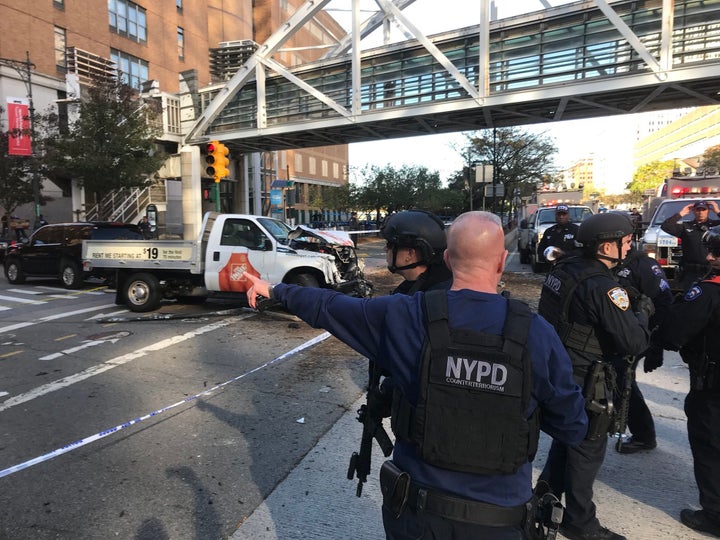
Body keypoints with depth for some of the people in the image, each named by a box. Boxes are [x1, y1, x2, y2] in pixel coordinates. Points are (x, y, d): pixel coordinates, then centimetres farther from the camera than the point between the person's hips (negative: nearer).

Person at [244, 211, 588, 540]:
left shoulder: (403, 317, -17)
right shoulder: (538, 335, -17)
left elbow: (327, 308, -3)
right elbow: (573, 429, -7)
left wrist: (274, 290, 14)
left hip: (415, 509, 0)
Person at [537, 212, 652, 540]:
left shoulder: (562, 269, 1)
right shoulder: (603, 287, -24)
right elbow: (634, 342, -23)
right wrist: (643, 312, -4)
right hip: (584, 381, -8)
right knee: (587, 449, 10)